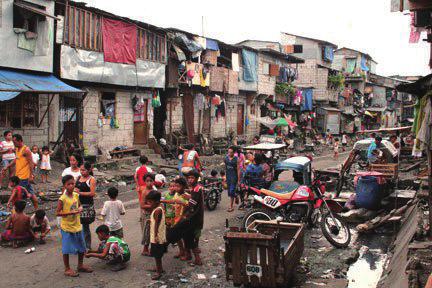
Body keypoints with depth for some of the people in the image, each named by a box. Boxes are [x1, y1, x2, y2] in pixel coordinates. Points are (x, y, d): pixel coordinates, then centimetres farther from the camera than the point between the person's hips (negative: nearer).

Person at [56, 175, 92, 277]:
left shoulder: (76, 195, 1)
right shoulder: (62, 199, -17)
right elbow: (58, 213, -18)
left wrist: (80, 208, -7)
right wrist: (70, 212, -27)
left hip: (77, 226, 6)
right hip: (67, 227, -6)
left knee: (81, 248, 16)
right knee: (66, 249, 4)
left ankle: (81, 265, 34)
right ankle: (67, 269, 19)